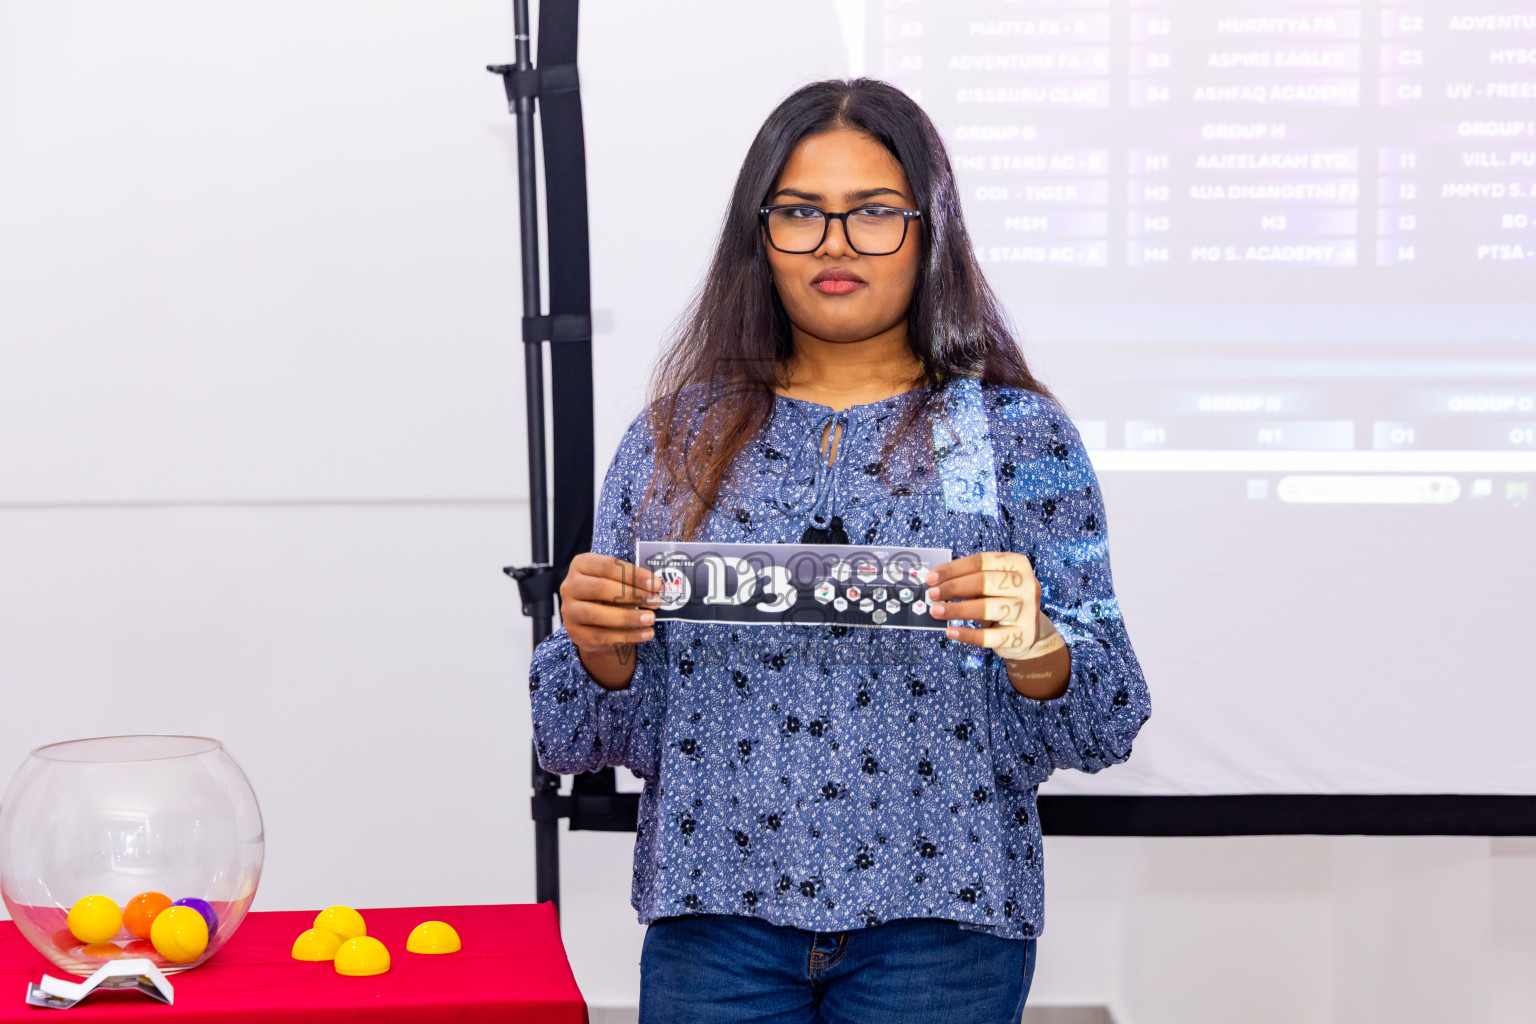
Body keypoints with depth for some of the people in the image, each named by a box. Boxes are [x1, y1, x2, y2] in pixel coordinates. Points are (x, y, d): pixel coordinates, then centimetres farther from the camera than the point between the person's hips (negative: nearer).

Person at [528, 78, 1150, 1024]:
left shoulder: (1019, 435, 2)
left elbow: (1103, 729, -3)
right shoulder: (676, 439, 6)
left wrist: (1033, 650, -23)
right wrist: (599, 648, -15)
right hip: (717, 919, 2)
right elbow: (584, 740, 6)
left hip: (937, 921, -1)